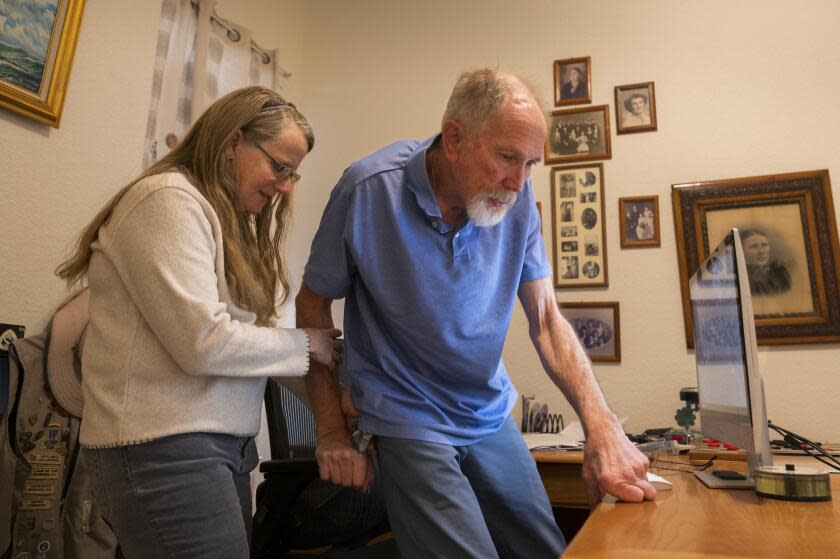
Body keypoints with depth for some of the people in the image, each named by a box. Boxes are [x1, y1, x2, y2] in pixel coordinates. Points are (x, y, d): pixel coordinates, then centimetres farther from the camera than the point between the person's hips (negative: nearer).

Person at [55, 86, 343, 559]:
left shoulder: (231, 219, 16)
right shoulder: (168, 200, -12)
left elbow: (245, 332, 10)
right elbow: (203, 342, -21)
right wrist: (304, 344, -8)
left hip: (224, 442, 9)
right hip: (164, 447, -9)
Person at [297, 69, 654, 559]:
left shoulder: (516, 197, -9)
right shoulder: (370, 189, -19)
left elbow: (547, 320, -7)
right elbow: (314, 305, -8)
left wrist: (602, 426, -19)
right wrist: (332, 432, -8)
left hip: (491, 417, 5)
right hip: (408, 422, -4)